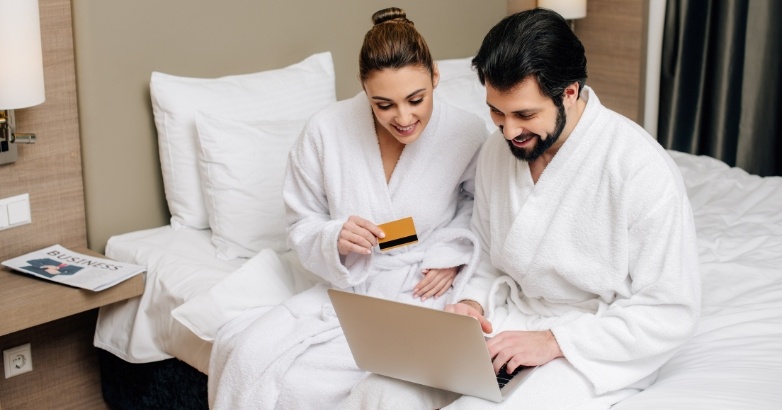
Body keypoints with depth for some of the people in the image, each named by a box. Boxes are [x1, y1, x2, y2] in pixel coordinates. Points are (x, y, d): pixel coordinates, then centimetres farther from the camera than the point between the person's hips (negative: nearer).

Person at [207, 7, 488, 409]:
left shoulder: (469, 133, -11)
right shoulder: (326, 130, -8)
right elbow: (300, 225, 3)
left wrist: (455, 252, -9)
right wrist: (334, 237, -19)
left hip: (417, 297, -2)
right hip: (342, 287, 3)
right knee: (245, 356, -22)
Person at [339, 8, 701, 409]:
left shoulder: (642, 171, -19)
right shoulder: (497, 150, 1)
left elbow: (672, 312, -15)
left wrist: (553, 341, -21)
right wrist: (473, 302, -6)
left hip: (593, 345, -5)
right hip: (507, 323, 5)